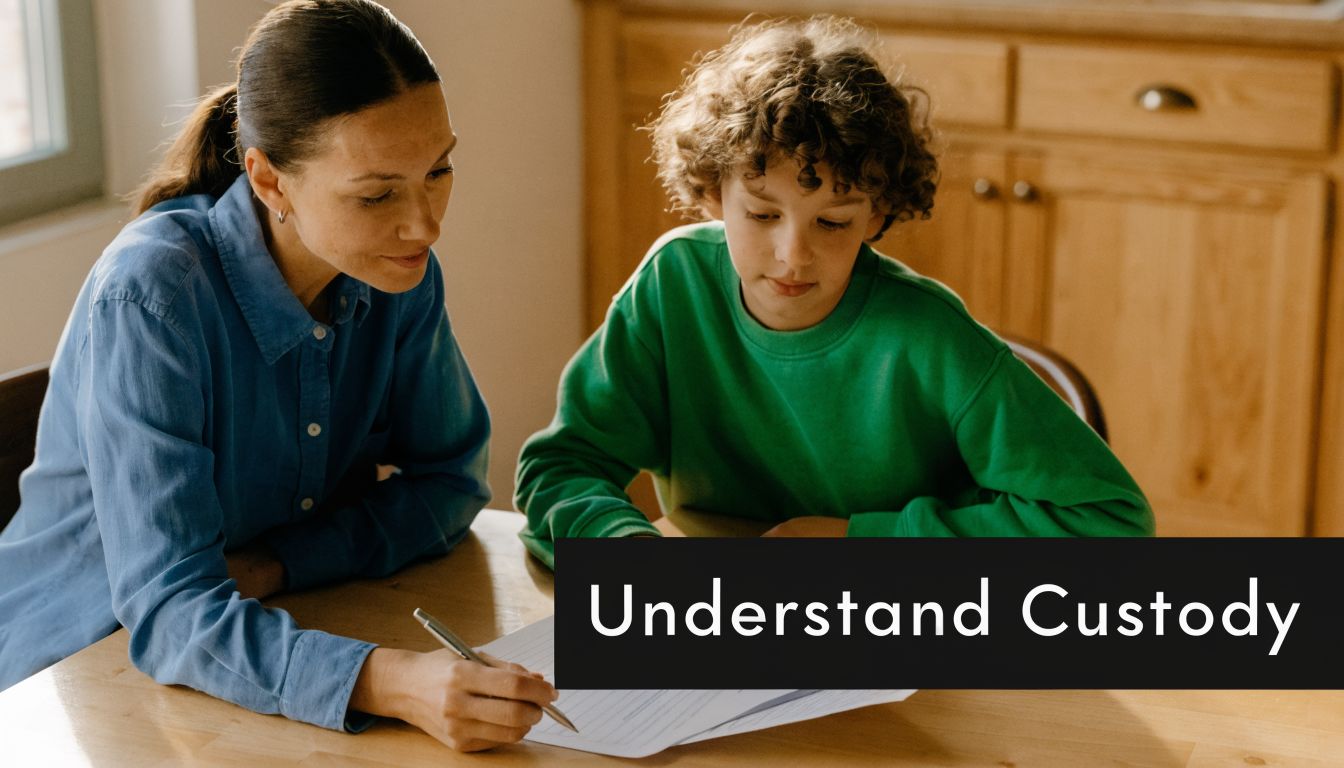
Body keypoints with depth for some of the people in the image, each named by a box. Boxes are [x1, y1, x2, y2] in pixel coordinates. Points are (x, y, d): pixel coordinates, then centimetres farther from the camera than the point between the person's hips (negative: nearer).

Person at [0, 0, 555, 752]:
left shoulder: (401, 272, -9)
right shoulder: (148, 301, -25)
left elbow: (450, 479, 2)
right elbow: (170, 613, -29)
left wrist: (275, 564, -15)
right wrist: (391, 681, -45)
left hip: (281, 643, 5)